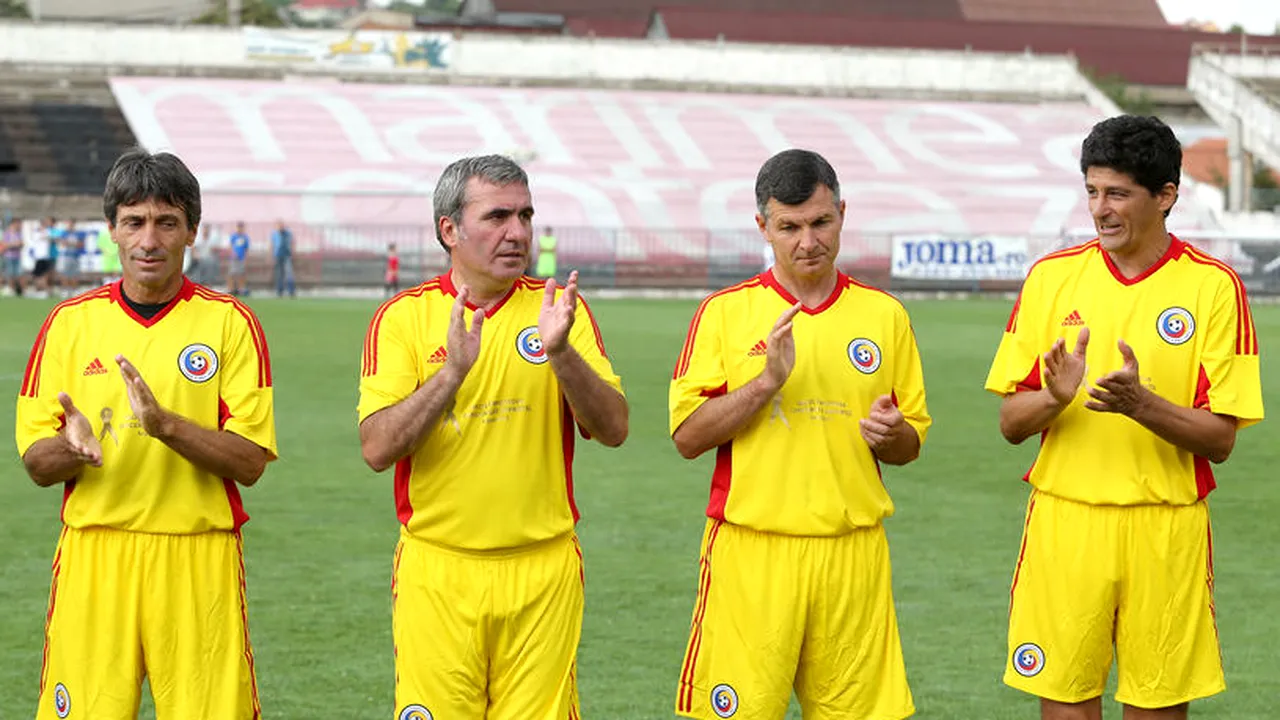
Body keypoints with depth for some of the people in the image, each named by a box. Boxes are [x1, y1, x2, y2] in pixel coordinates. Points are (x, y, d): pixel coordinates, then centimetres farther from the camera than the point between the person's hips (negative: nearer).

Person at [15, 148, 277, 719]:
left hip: (198, 560, -1)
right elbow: (35, 462, 6)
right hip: (93, 557, 1)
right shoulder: (69, 322, 8)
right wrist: (74, 447, -17)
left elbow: (251, 461, -4)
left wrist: (167, 425, -20)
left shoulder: (230, 322, 2)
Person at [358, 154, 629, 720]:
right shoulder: (403, 317, 0)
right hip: (437, 572, -1)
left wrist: (560, 353, -19)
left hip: (543, 572, 1)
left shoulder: (560, 310, 5)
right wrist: (455, 369, -22)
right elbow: (377, 449, -10)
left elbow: (613, 430, -3)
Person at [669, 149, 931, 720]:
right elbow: (687, 436, -4)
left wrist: (889, 435, -8)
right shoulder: (725, 311, 2)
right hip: (751, 550, -2)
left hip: (853, 552, 2)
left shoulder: (884, 315, 9)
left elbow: (911, 441, 15)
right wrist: (768, 380, -16)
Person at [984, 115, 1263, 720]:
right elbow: (1010, 423, 4)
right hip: (1064, 523, 2)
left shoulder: (1214, 287, -3)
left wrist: (1142, 404, -23)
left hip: (1166, 532, -2)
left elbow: (1219, 439, -6)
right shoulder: (1052, 277, 4)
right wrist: (1054, 397, -17)